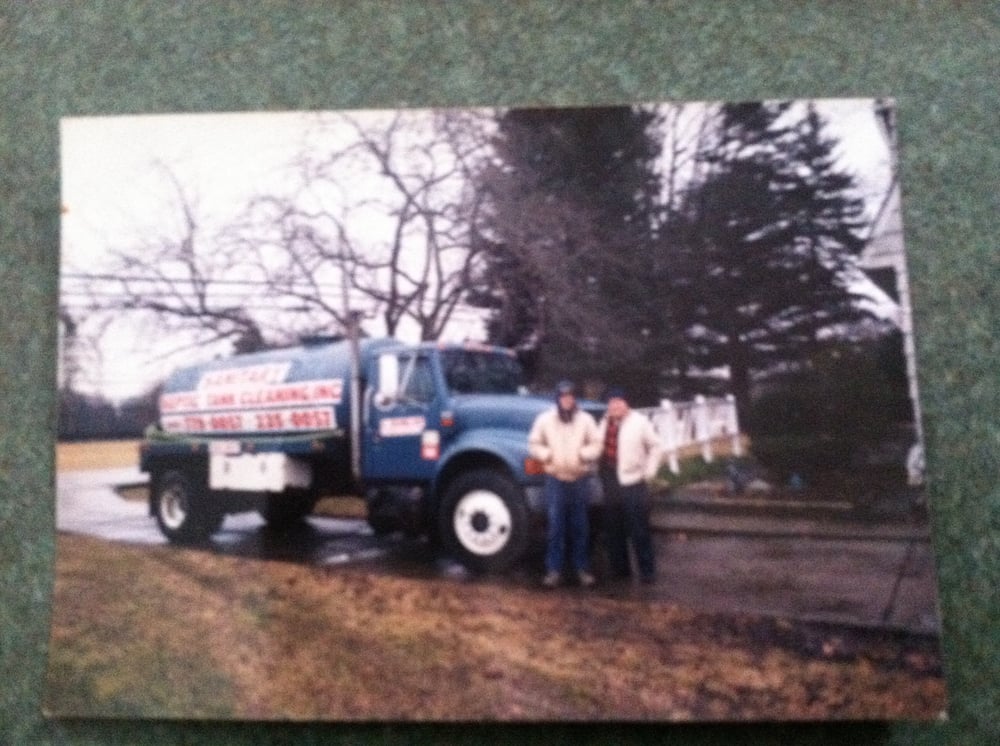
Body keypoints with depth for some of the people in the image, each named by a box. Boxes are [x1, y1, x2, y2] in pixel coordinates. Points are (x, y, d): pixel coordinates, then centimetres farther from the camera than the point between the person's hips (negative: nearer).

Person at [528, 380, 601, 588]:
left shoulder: (586, 420, -1)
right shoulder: (545, 419, -1)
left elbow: (596, 445, 0)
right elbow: (534, 445, 5)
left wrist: (581, 454, -17)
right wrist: (547, 454, -12)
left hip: (580, 479, 1)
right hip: (555, 479, -1)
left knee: (580, 526, 9)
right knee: (555, 525, 0)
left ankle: (582, 568, 20)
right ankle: (553, 570, 9)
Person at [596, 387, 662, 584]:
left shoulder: (640, 422, -7)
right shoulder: (605, 422, 11)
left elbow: (655, 447, -4)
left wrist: (649, 472, -8)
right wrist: (599, 469, 11)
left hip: (631, 482, -6)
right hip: (609, 482, 6)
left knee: (638, 530, -3)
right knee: (613, 529, 12)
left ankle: (647, 570, 6)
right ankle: (619, 568, 24)